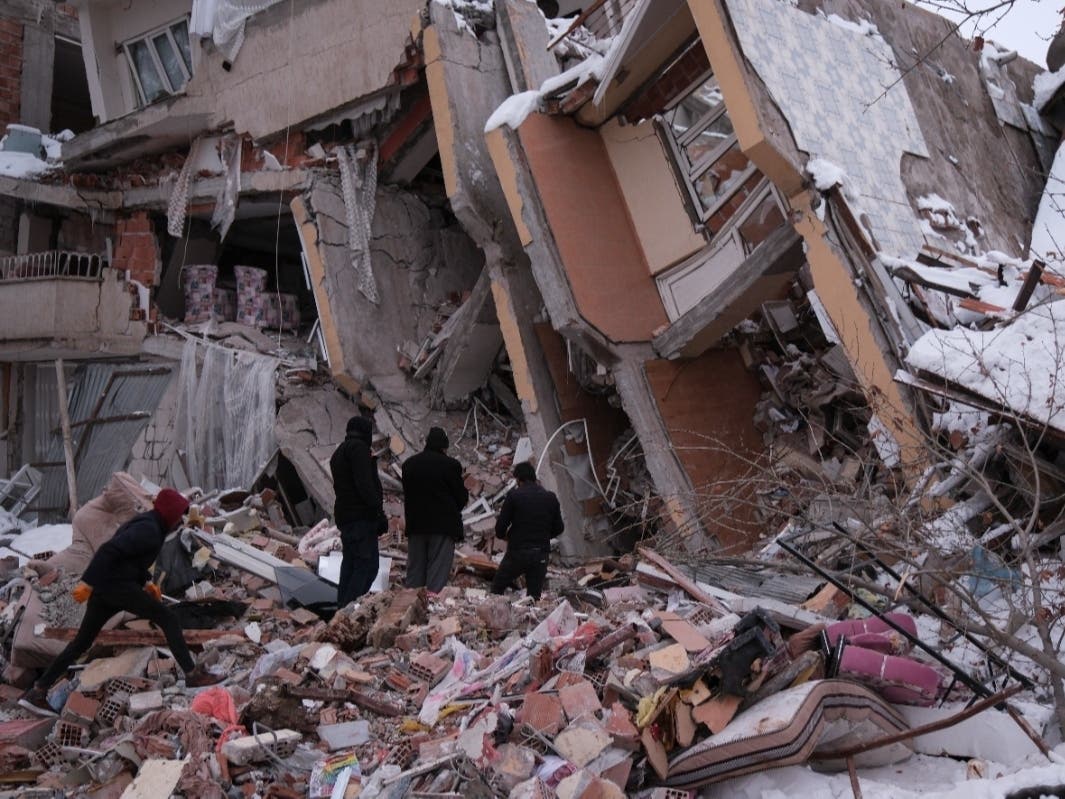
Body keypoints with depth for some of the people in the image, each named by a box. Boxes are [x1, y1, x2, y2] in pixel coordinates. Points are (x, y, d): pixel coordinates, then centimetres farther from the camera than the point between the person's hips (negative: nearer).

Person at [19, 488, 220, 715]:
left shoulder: (145, 525, 18)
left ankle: (37, 692, 17)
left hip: (104, 588, 10)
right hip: (117, 585, -10)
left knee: (81, 642, 15)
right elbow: (109, 550, -22)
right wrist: (88, 583, -24)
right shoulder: (148, 530, -13)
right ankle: (192, 674, -6)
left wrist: (146, 582, 19)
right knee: (168, 619, -5)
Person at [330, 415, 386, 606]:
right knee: (367, 565, -13)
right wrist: (379, 512, -19)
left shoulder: (339, 452, 23)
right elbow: (365, 484, -18)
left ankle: (342, 608, 14)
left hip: (344, 516, 10)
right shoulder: (358, 447, -8)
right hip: (361, 516, -10)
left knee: (350, 564, 13)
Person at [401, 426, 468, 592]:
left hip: (415, 524, 5)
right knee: (438, 572, -2)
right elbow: (462, 496, -5)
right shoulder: (451, 464, -10)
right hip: (443, 525, -5)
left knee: (414, 571, 12)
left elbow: (406, 493, 11)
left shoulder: (409, 463, 6)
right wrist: (453, 510, 15)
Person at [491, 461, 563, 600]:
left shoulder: (514, 495, -7)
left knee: (497, 588, 13)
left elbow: (500, 526, -7)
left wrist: (504, 536, 15)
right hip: (541, 554, 3)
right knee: (535, 595, 11)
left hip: (517, 552, -3)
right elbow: (558, 528, 9)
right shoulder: (551, 497, 4)